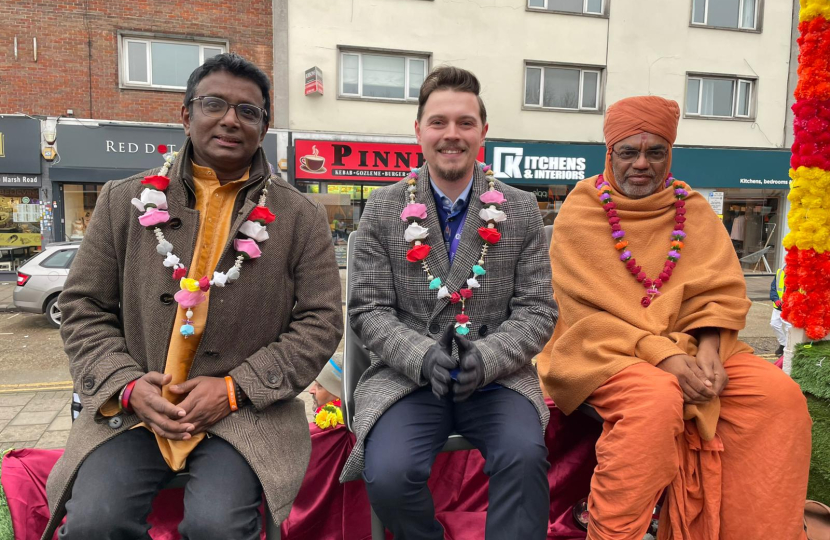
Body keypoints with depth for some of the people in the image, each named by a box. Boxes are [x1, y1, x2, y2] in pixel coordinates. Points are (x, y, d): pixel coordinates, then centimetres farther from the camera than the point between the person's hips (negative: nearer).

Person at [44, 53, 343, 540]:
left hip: (247, 410, -1)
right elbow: (84, 308, 11)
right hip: (133, 407, 2)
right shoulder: (125, 201, 8)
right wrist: (128, 385, -6)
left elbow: (320, 322, 0)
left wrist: (235, 388, -10)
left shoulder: (301, 218, 3)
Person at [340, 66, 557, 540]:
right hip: (407, 377, 1)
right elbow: (369, 310, 1)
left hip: (497, 378, 0)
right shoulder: (384, 209, 4)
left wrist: (486, 358, -16)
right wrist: (423, 356, -17)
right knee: (389, 475, -24)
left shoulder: (522, 210, 5)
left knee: (525, 456, -30)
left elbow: (537, 311, 2)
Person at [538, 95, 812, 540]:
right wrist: (663, 354, -22)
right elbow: (590, 311, -11)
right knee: (658, 399, -34)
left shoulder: (693, 210, 10)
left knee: (780, 395, -17)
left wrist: (707, 349, -17)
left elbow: (721, 291, 3)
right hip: (606, 350, -4)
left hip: (692, 346, 5)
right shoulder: (581, 212, -3)